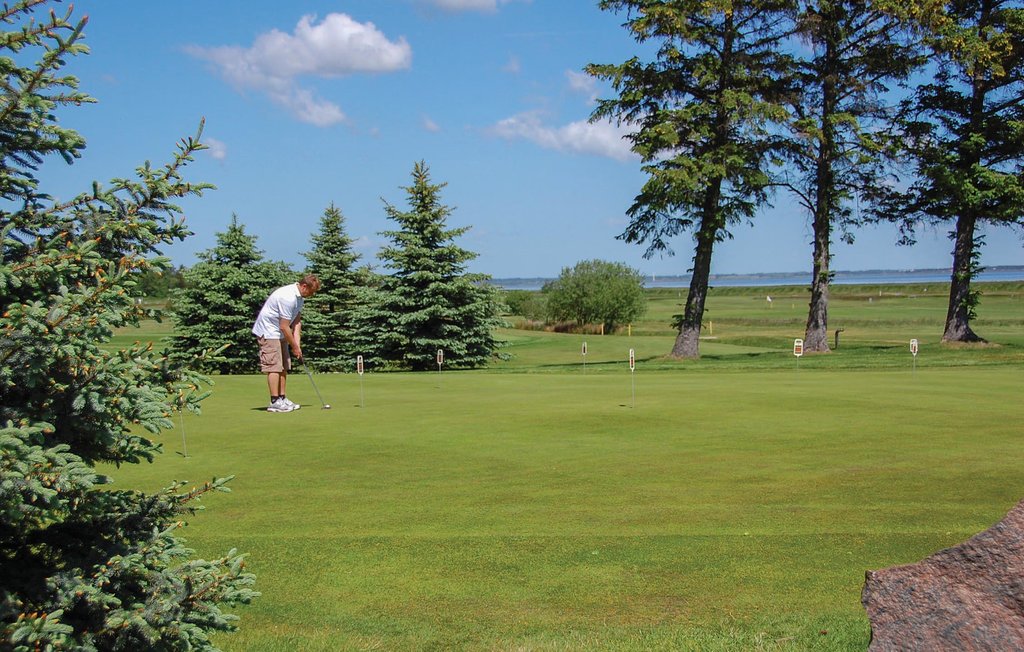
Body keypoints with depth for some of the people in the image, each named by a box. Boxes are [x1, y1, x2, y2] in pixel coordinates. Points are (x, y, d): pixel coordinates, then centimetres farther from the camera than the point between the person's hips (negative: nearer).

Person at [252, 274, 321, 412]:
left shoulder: (299, 297, 4)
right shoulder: (288, 297, -28)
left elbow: (297, 321, 6)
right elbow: (284, 326, -24)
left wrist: (297, 344, -3)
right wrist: (294, 347, -15)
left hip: (279, 333, 10)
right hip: (268, 331, -10)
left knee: (284, 367, 9)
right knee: (274, 366, -11)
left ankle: (282, 399, 13)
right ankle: (275, 402, -10)